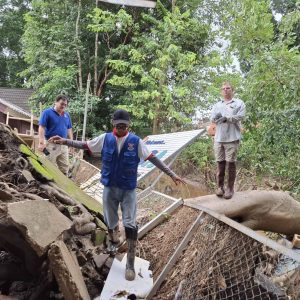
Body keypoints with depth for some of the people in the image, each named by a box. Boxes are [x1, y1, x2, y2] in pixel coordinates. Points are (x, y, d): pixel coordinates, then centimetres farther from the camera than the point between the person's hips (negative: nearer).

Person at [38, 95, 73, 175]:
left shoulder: (67, 115, 12)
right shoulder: (47, 112, -7)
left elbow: (69, 129, 19)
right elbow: (41, 127, -13)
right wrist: (41, 143, -22)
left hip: (63, 145, 6)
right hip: (51, 144, -6)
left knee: (64, 167, 10)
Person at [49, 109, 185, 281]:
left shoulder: (136, 141, -9)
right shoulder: (105, 139, -4)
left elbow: (153, 159, -7)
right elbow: (84, 145, 6)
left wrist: (172, 174, -9)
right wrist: (65, 141, -1)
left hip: (129, 189, -2)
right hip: (110, 188, 2)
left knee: (130, 224, -6)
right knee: (110, 221, 14)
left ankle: (131, 264, 4)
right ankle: (113, 239, 49)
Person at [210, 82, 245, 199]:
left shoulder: (239, 103, 7)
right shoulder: (217, 105, 20)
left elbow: (240, 116, -9)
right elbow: (212, 118, 7)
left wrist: (226, 118, -12)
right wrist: (216, 117, -15)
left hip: (232, 138, -3)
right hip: (219, 138, 3)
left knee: (231, 163, -1)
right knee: (220, 163, 5)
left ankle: (230, 188, 6)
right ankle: (220, 187, 13)